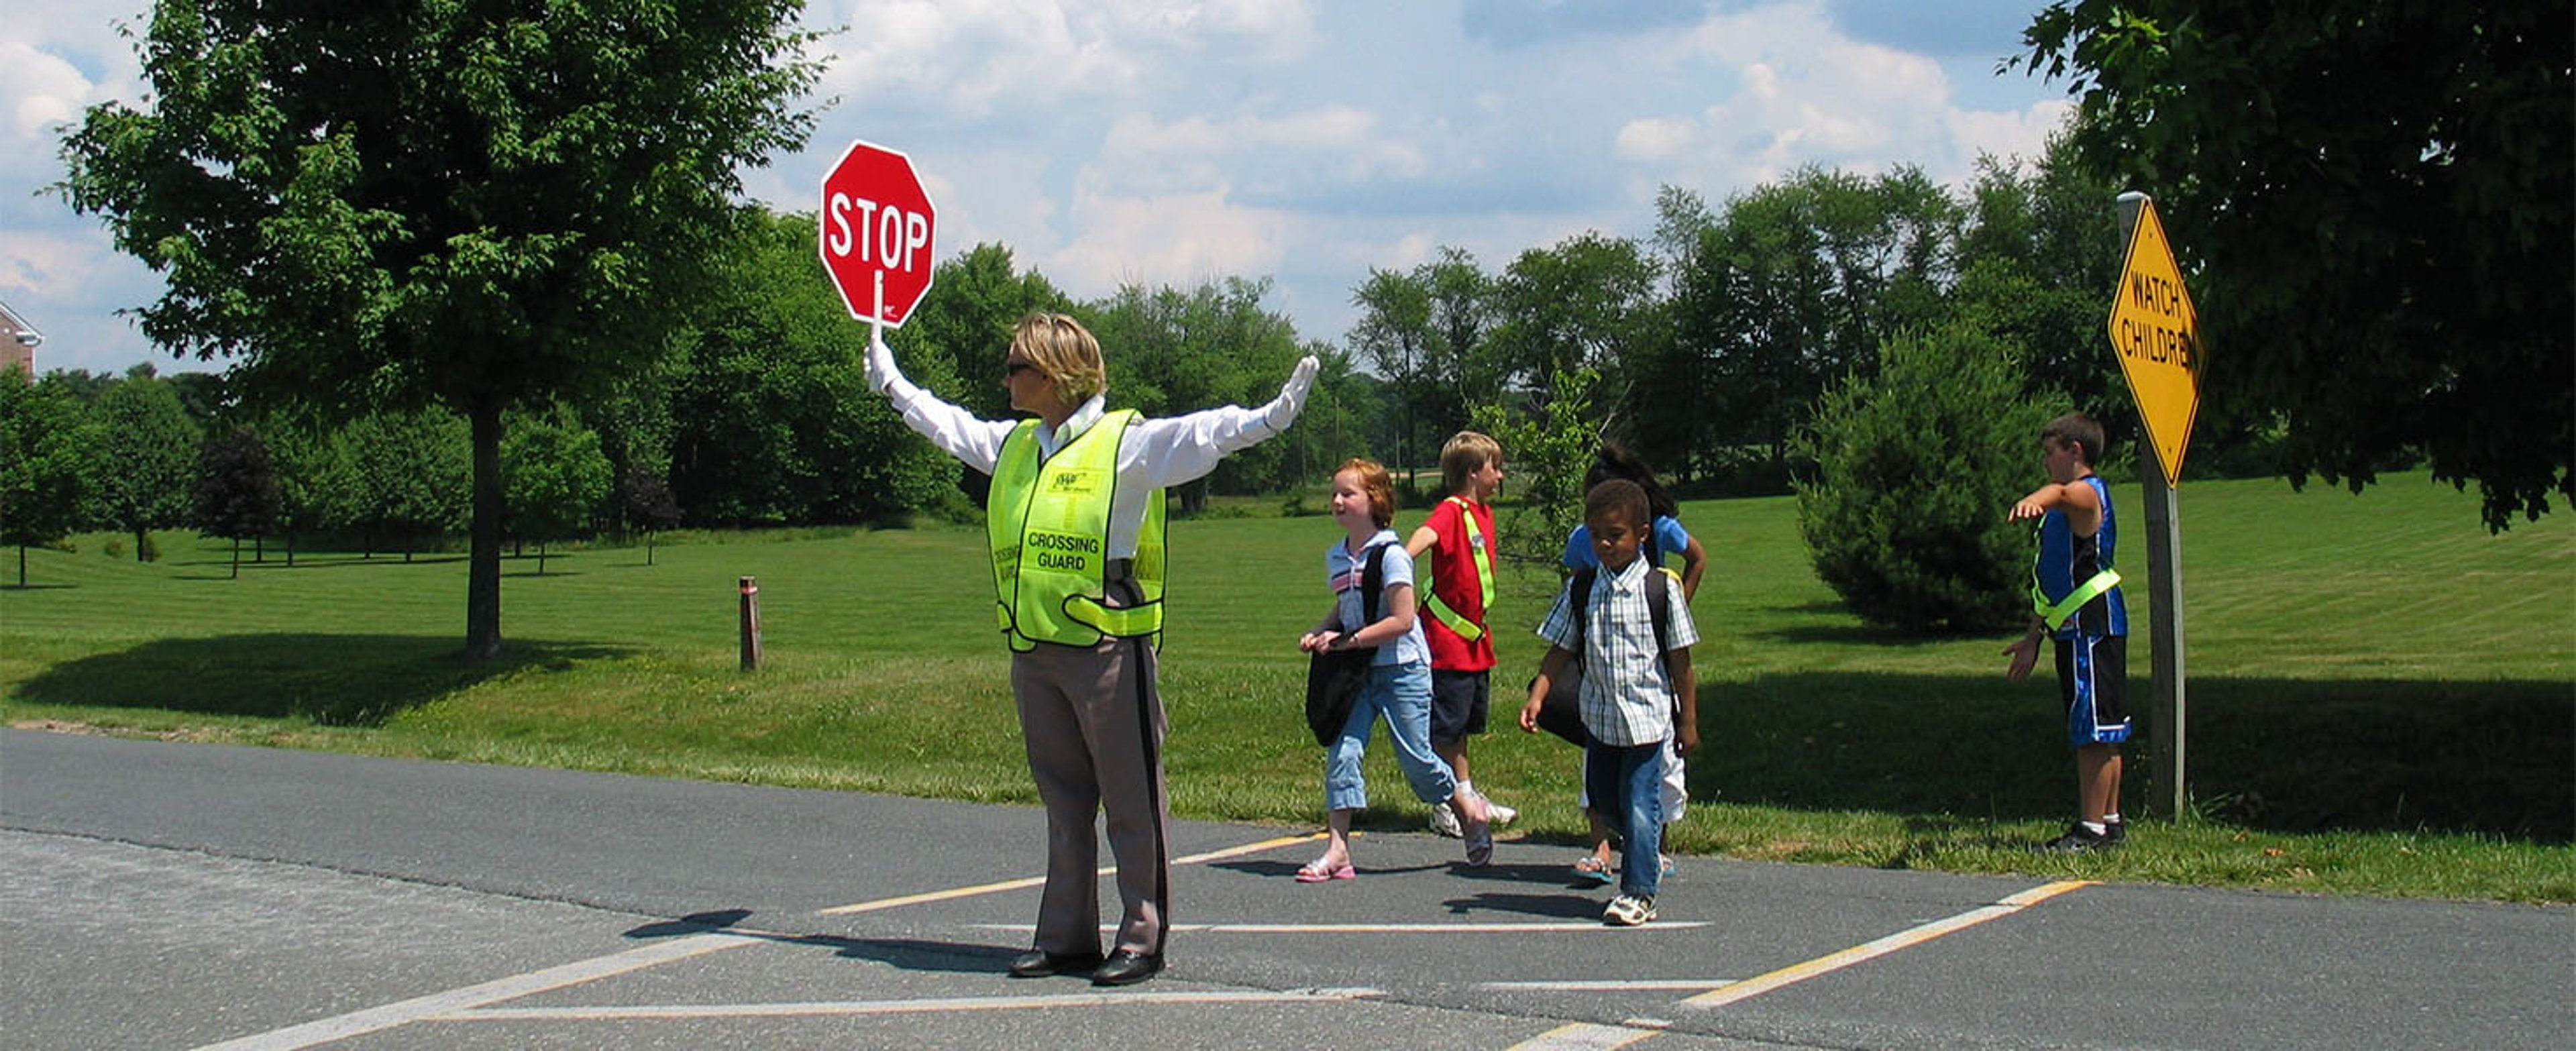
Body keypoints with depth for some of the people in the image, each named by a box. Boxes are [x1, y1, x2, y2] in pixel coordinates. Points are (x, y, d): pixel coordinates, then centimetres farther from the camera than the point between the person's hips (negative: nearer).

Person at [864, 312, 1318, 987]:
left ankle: (1142, 939, 7)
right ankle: (1067, 937, 22)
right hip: (1034, 653, 7)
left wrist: (1266, 420, -36)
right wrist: (891, 385, 46)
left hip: (1108, 649, -7)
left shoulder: (1127, 442, -6)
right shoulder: (1011, 445, 16)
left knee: (1132, 800, 0)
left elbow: (1201, 435, -19)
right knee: (1063, 802, 14)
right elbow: (948, 425, 34)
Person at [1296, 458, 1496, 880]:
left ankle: (1469, 808, 28)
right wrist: (1318, 633, 4)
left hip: (1402, 670, -6)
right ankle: (1338, 850, -6)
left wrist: (1347, 640, -20)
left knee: (1415, 758, 1)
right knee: (1342, 752, -7)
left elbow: (1402, 620, -19)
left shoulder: (1390, 555, -14)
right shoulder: (1337, 558, 9)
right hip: (1358, 671, 6)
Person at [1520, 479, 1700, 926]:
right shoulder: (1581, 589, 2)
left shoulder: (1658, 589, -8)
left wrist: (1688, 721, -1)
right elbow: (1561, 651, 5)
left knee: (1639, 806, -6)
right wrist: (1537, 697, -8)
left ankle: (1639, 892, 5)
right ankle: (1648, 860, 38)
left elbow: (1680, 660, -3)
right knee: (1605, 801, 13)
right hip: (1600, 717, 4)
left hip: (1648, 717, -4)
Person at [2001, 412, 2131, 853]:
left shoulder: (2088, 493, -9)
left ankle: (2093, 828, -7)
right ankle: (2110, 823, 19)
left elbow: (2062, 492, -36)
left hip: (2092, 626, -10)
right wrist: (2034, 639, 27)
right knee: (2100, 732, 13)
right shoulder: (2067, 506, 22)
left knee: (2095, 731, -8)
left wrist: (2035, 500, -58)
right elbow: (2052, 583, 27)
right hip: (2075, 630, 10)